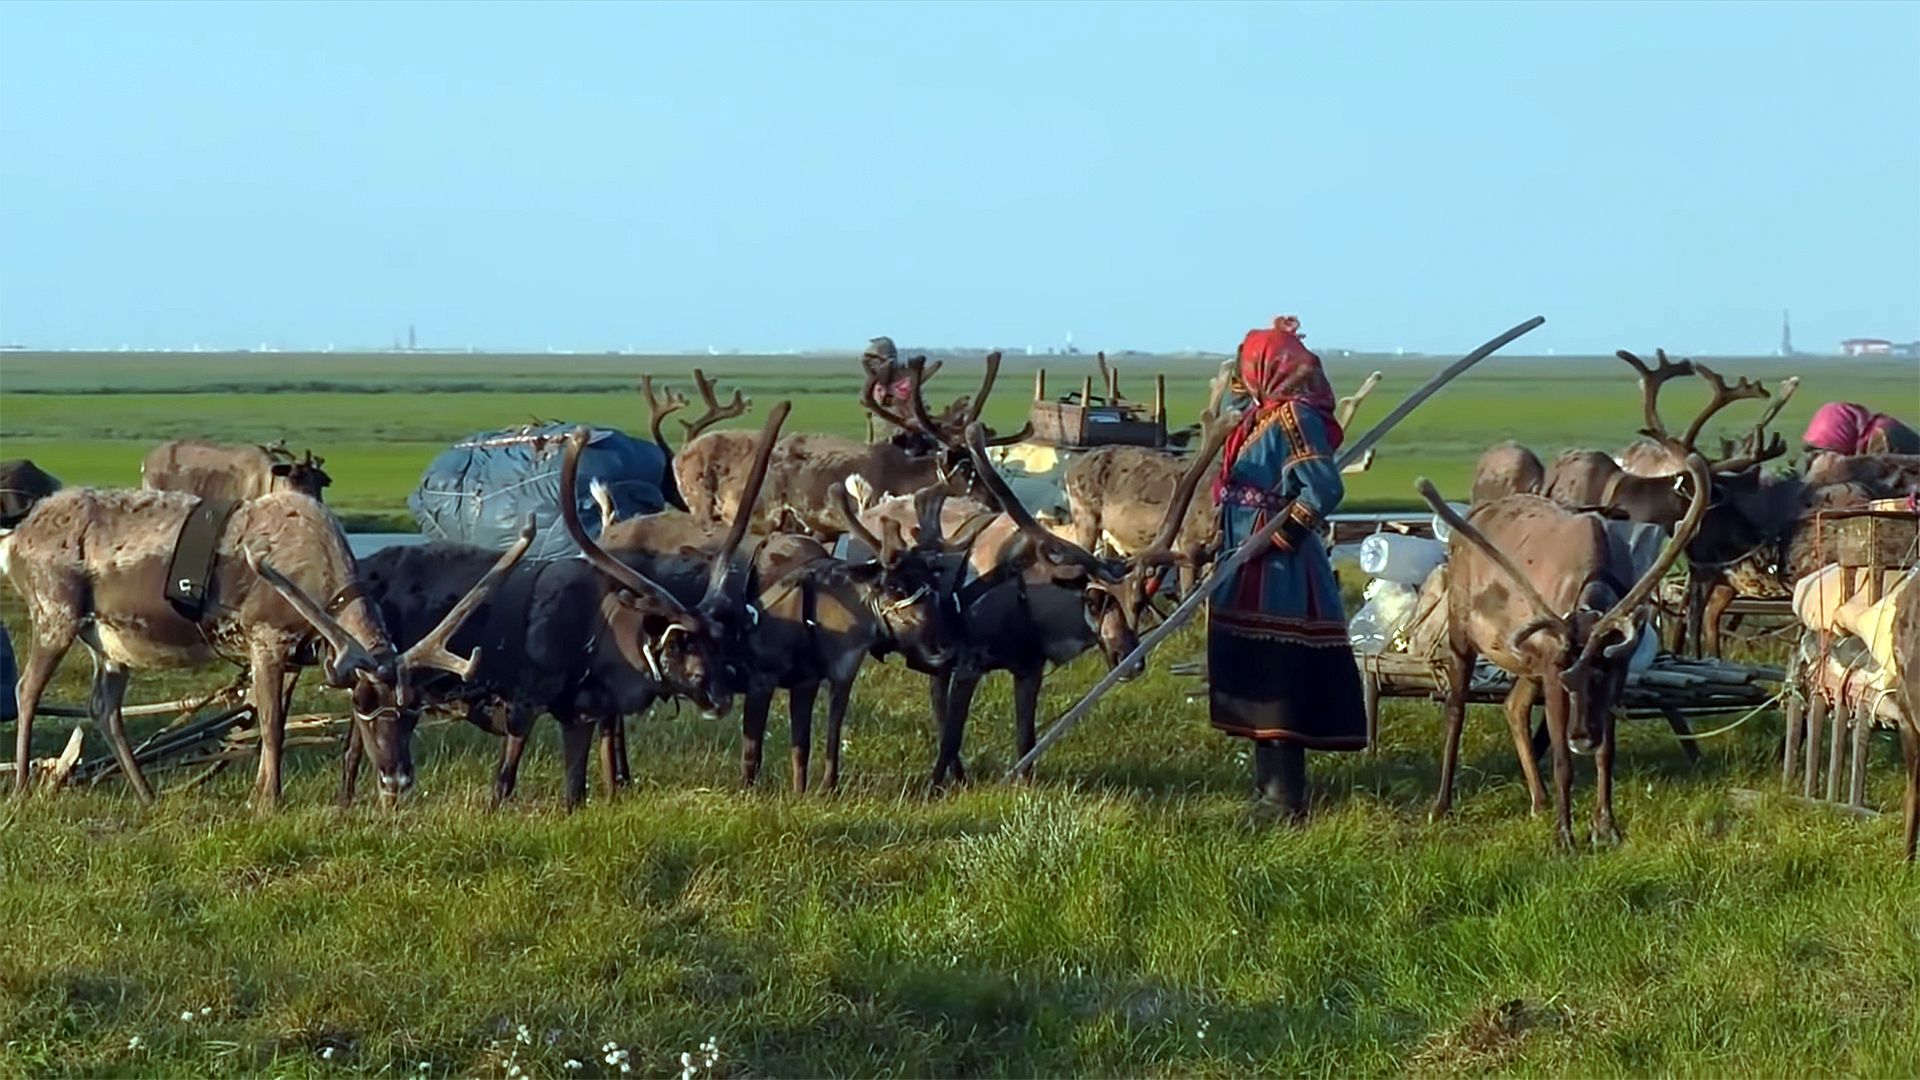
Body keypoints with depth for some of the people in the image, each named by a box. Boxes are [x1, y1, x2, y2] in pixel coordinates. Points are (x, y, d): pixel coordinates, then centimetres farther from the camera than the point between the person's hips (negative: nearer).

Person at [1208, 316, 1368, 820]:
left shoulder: (1293, 417, -16)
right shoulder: (1259, 414, 11)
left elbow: (1325, 489, -22)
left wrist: (1283, 532, -19)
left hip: (1277, 572, -10)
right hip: (1254, 573, 10)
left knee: (1276, 679, -9)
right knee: (1258, 676, 17)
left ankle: (1284, 799, -7)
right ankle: (1270, 785, 27)